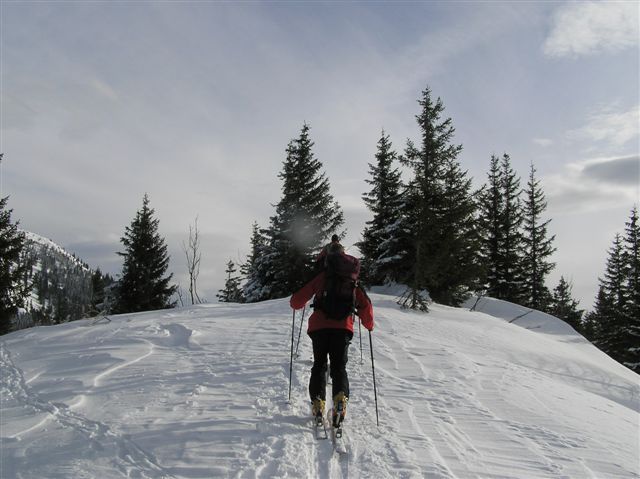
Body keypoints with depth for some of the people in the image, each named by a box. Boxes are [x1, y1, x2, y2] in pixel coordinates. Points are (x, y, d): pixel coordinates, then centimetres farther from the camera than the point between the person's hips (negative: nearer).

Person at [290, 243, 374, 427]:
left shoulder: (321, 276, 5)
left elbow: (297, 300, 4)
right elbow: (365, 305, 6)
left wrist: (297, 304, 29)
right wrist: (369, 324, 24)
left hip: (319, 326, 0)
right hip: (343, 327, 0)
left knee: (319, 365, 16)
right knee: (339, 367, 6)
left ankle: (318, 402, 3)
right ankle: (340, 398, -21)